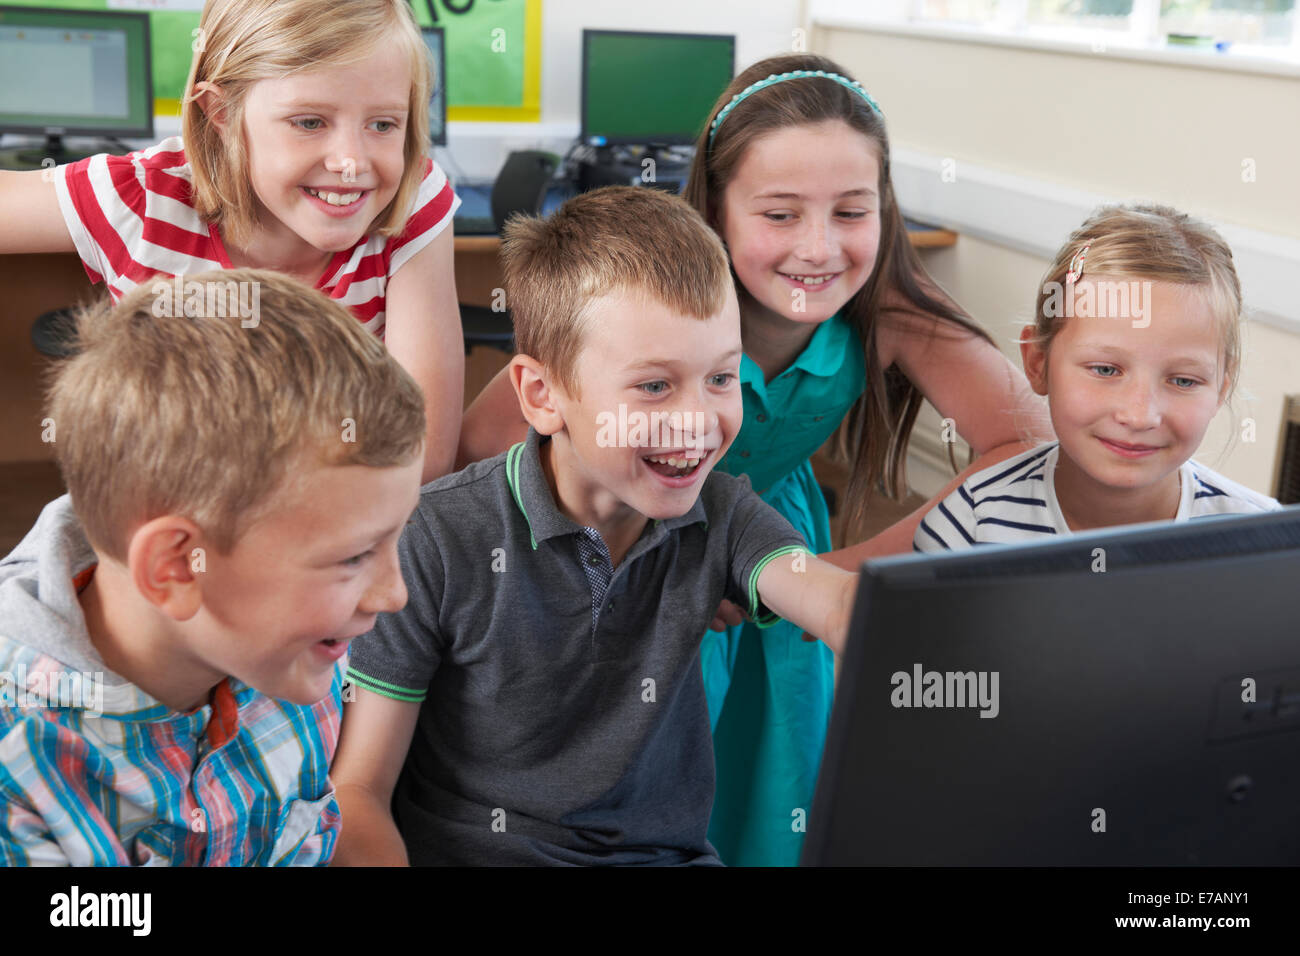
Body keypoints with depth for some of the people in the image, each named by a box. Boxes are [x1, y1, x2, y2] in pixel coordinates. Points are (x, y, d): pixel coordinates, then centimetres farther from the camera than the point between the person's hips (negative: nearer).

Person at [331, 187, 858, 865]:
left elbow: (838, 603, -20)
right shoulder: (438, 541, -11)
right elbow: (355, 794, -7)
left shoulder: (719, 516, 0)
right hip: (464, 851, -2)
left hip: (663, 851, 2)